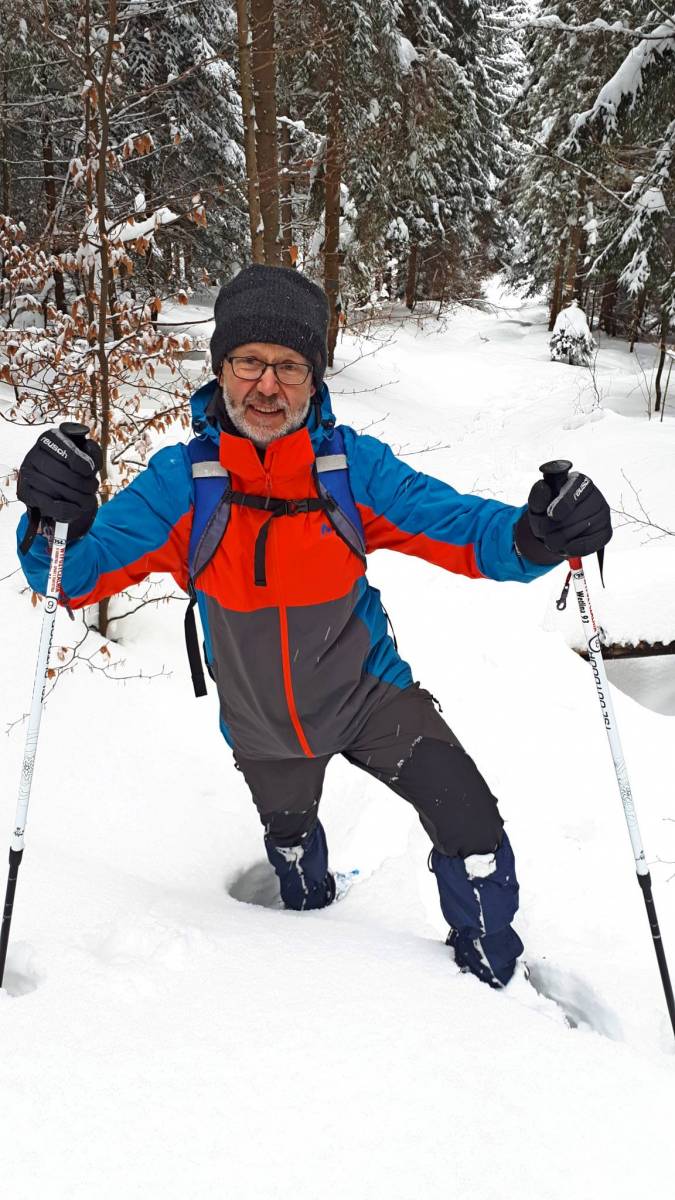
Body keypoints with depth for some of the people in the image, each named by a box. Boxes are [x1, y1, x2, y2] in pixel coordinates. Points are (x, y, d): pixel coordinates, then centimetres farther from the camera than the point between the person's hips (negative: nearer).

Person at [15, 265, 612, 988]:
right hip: (263, 728, 2)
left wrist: (536, 537, -42)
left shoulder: (352, 466, -19)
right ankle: (309, 906, 68)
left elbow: (461, 527, -20)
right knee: (290, 842, 30)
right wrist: (55, 521, -44)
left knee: (475, 836, -15)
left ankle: (489, 982, 18)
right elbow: (79, 574, -22)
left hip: (368, 693, -1)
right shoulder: (182, 480, -19)